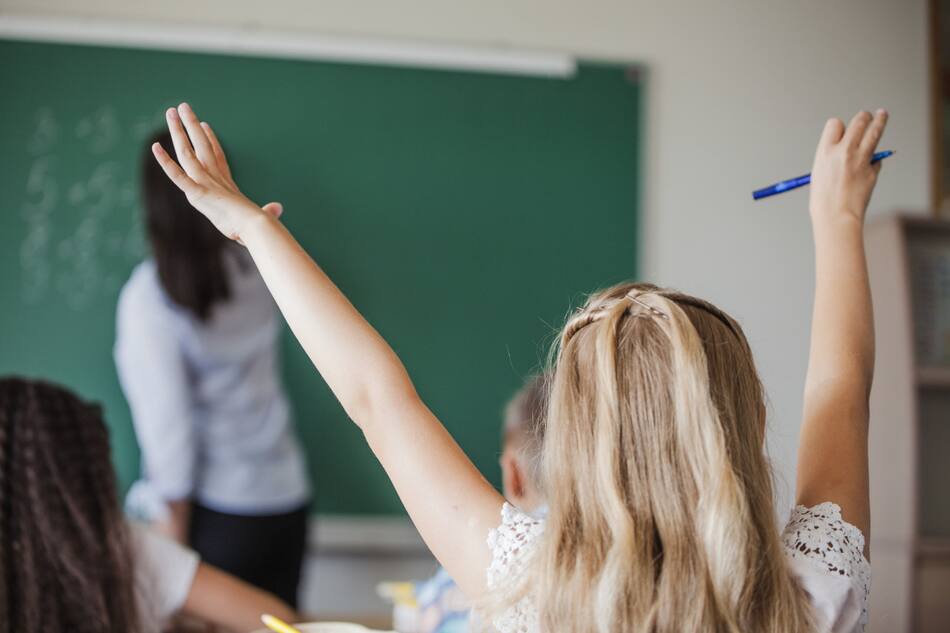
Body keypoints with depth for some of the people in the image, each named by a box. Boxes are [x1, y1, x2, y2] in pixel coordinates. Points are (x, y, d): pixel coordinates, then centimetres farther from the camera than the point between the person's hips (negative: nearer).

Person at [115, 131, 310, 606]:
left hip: (217, 512, -5)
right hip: (289, 499, 5)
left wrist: (174, 542, -8)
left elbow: (166, 421, -16)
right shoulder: (251, 272, -2)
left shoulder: (150, 296, -16)